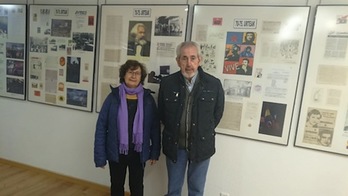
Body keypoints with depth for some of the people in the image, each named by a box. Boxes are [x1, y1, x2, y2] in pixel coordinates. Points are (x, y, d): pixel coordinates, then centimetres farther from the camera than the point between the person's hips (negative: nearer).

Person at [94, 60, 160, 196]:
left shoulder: (148, 98, -6)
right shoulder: (113, 97, -9)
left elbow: (155, 126, -1)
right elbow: (101, 126, -7)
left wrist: (155, 152, 0)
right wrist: (100, 155, -8)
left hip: (138, 152, 1)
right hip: (116, 151, 0)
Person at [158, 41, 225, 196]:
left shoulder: (214, 84, -10)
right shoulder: (167, 83, -7)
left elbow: (218, 113, 3)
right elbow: (162, 112, 5)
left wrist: (204, 132, 7)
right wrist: (173, 131, 7)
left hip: (201, 145, 0)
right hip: (174, 145, 1)